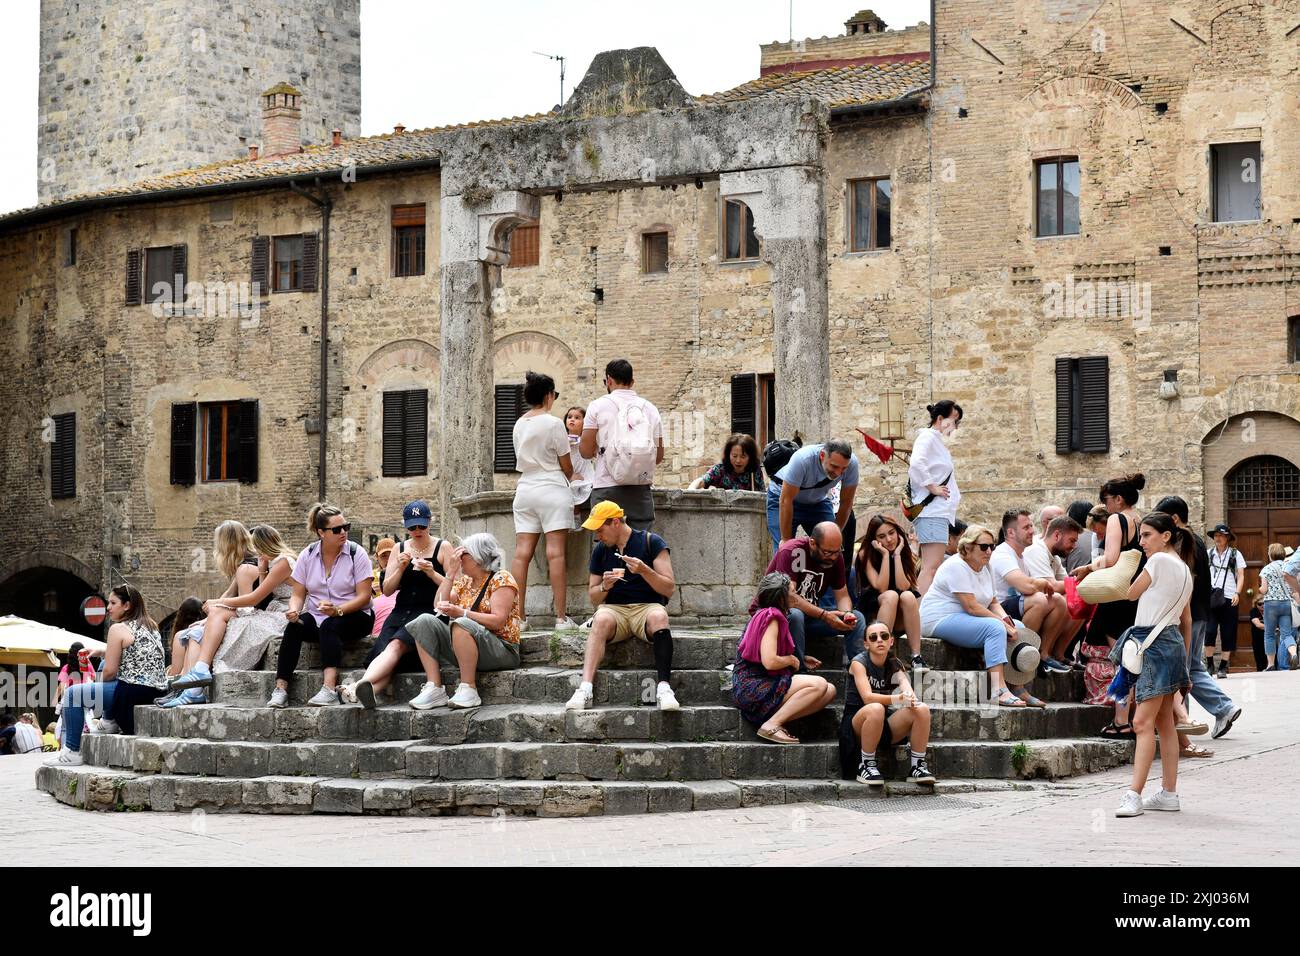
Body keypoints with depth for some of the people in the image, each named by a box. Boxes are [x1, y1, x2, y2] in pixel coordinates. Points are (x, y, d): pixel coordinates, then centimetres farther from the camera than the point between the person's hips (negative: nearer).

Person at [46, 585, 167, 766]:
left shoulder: (118, 629, -11)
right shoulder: (151, 627, 14)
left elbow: (110, 671, -11)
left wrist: (101, 681, 11)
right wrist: (102, 652, 22)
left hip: (133, 692, -9)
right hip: (157, 691, 9)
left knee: (73, 694, 3)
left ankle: (72, 752, 2)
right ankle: (109, 721, 33)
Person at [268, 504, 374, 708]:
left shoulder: (356, 553, -5)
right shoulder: (308, 555, 5)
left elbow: (364, 596, -10)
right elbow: (298, 594, 7)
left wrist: (337, 610, -25)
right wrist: (294, 609, -17)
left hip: (353, 616, -3)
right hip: (317, 616, 3)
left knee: (329, 626, -36)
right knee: (293, 627, -27)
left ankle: (329, 688, -49)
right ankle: (280, 689, -34)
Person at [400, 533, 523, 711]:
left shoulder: (501, 578, -3)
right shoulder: (464, 581, 19)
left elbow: (498, 621, -16)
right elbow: (439, 606, 6)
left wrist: (461, 613, -25)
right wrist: (450, 573, 2)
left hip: (502, 650, -7)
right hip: (465, 649, 7)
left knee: (461, 625, -35)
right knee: (425, 621, -11)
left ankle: (468, 689, -32)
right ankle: (434, 688, -22)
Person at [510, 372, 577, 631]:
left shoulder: (519, 424, 10)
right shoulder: (553, 423, -8)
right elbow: (567, 466, -2)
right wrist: (567, 478, 18)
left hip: (525, 489, 6)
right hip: (552, 489, -6)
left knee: (522, 553, 0)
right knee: (555, 553, -8)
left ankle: (519, 615, -2)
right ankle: (561, 617, -10)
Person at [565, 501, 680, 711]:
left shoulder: (651, 542, 2)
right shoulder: (600, 550, 13)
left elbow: (668, 589, -2)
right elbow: (594, 599, 17)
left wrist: (644, 570, -17)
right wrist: (604, 586, -5)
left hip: (647, 607, -2)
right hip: (614, 609, 2)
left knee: (658, 616, -37)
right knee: (601, 619, -33)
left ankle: (663, 687, -44)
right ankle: (585, 688, -47)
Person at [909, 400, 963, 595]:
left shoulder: (937, 440, 23)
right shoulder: (927, 437, -8)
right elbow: (916, 464, -26)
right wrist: (932, 488, -18)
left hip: (941, 511, 11)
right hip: (932, 511, -11)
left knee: (932, 568, 8)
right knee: (931, 568, -16)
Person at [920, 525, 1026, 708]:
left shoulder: (985, 567, 13)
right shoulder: (956, 566, -17)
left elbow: (994, 602, 15)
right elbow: (971, 607, -23)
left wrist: (1005, 618, -7)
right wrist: (1002, 622, -20)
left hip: (966, 620, 10)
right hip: (940, 620, -10)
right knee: (995, 628, -30)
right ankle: (999, 690, -38)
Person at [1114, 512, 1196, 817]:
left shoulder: (1159, 560, -10)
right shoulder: (1184, 569, 17)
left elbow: (1131, 594, 0)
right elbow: (1187, 620, 20)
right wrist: (1185, 660, 23)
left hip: (1153, 643, -10)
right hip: (1173, 641, 10)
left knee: (1143, 722, -14)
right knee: (1164, 722, 13)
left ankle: (1134, 795, -19)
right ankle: (1168, 793, 16)